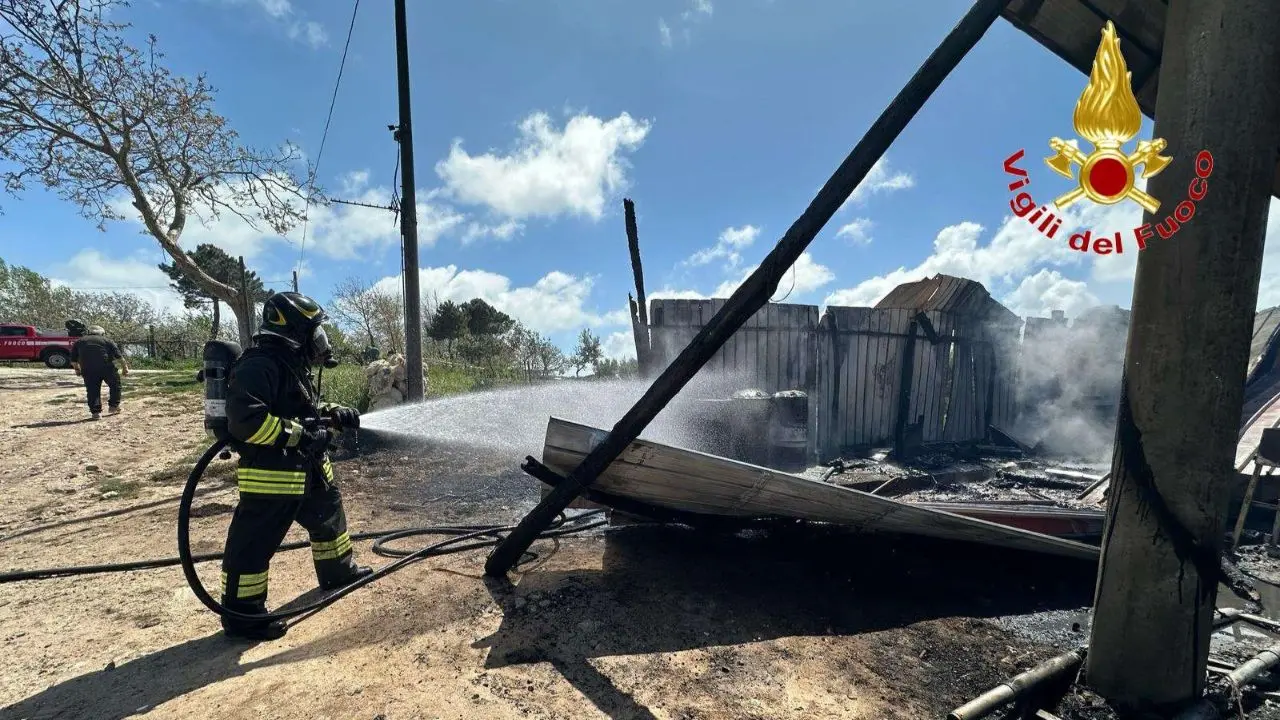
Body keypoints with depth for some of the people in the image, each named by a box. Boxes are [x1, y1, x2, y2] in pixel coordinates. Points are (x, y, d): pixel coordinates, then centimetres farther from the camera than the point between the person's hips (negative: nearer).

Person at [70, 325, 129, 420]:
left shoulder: (79, 342, 21)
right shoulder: (106, 341, 15)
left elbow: (73, 361, 19)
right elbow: (119, 357, 7)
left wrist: (77, 369, 34)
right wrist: (125, 367, 16)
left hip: (88, 370, 2)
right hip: (106, 367, -2)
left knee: (92, 390, 9)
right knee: (114, 385, 17)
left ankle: (95, 412, 6)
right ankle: (113, 406, 15)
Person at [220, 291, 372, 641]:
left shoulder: (292, 364, 12)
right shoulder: (260, 365, -21)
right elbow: (245, 419, -31)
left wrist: (334, 415, 5)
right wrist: (299, 436, -27)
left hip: (306, 469, 10)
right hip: (272, 475, -10)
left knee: (329, 517, 24)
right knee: (254, 544, 3)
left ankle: (338, 572, 43)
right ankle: (241, 615, 17)